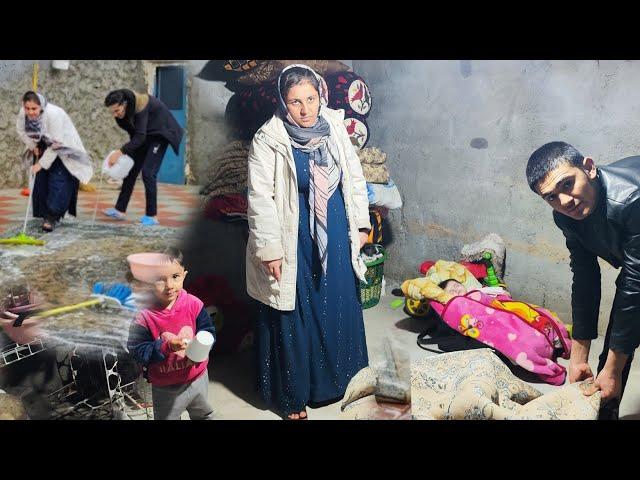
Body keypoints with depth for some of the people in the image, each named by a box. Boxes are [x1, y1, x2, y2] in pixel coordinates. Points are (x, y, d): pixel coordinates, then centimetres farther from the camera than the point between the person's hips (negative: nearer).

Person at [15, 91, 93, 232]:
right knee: (41, 179, 4)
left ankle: (52, 216, -13)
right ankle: (45, 213, 16)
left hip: (63, 148, -6)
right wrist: (33, 146, -7)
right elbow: (21, 131, 5)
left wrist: (41, 164, -26)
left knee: (58, 180, -16)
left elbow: (56, 145, -30)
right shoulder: (23, 113, -17)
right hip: (44, 148, 6)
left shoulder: (53, 114, -35)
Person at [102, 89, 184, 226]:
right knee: (131, 169, 4)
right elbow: (134, 133, 2)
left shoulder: (140, 106, -33)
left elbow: (140, 137, -37)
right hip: (143, 135, 8)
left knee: (148, 172, -16)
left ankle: (151, 216, -9)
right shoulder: (123, 108, -9)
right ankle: (120, 210, 10)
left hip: (160, 133, -8)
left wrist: (120, 152, -41)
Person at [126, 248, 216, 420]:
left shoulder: (194, 304, -15)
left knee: (204, 415, 30)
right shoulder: (144, 316, -23)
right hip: (166, 388, -3)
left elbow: (208, 331, -7)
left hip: (198, 377, 3)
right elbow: (138, 351, -20)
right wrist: (167, 347, -32)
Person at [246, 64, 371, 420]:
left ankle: (339, 378, 42)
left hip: (336, 237, 5)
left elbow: (354, 178, 9)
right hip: (295, 243, -5)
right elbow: (261, 199, -15)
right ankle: (293, 395, 29)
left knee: (340, 307, 18)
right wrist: (270, 250, -17)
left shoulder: (335, 128, 0)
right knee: (295, 316, 8)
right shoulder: (268, 140, -14)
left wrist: (360, 224, 8)